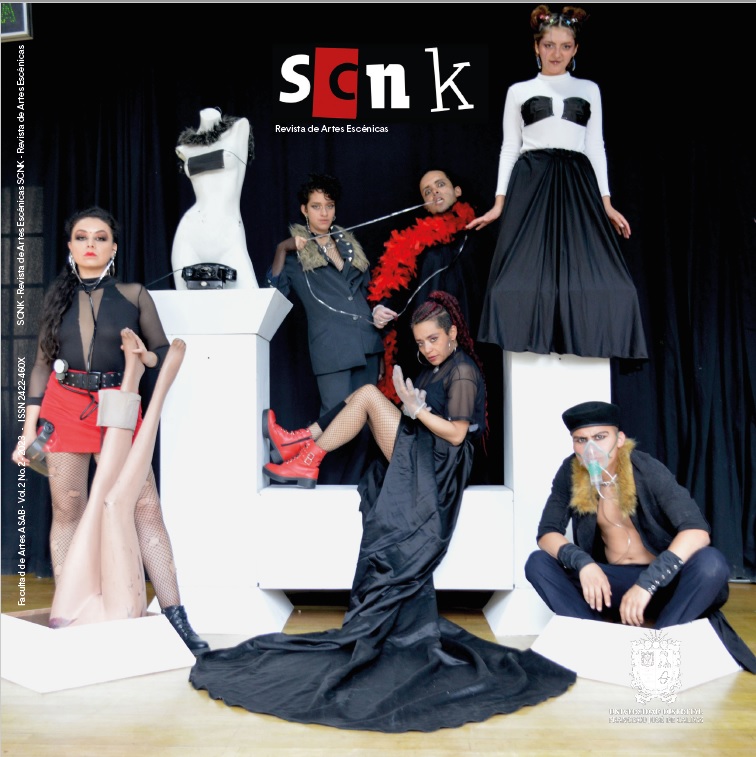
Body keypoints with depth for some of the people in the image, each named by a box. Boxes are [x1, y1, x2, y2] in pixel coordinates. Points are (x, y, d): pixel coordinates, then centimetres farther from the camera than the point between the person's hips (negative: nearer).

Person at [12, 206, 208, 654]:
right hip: (64, 406, 2)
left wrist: (145, 357, -15)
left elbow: (163, 351, 9)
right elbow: (42, 365, 13)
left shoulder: (134, 295, 6)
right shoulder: (58, 298, 13)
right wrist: (29, 428, 8)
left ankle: (176, 616, -5)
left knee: (145, 507, -9)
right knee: (67, 510, 3)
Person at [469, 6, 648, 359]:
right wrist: (499, 202, 0)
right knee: (524, 272, -9)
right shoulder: (518, 91, 12)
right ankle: (534, 348, 1)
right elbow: (509, 147, 9)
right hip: (530, 182, -1)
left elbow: (596, 147, 13)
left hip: (576, 183, 2)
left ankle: (577, 345, 3)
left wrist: (606, 202, 4)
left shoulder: (589, 89, 16)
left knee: (589, 273, -8)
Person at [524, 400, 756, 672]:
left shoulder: (646, 470, -17)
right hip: (610, 583, 3)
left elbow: (697, 531, -27)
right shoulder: (570, 473, -8)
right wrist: (582, 562, -30)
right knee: (538, 563, -19)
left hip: (661, 583, -2)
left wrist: (647, 582, -38)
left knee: (710, 563, -32)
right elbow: (547, 533, -9)